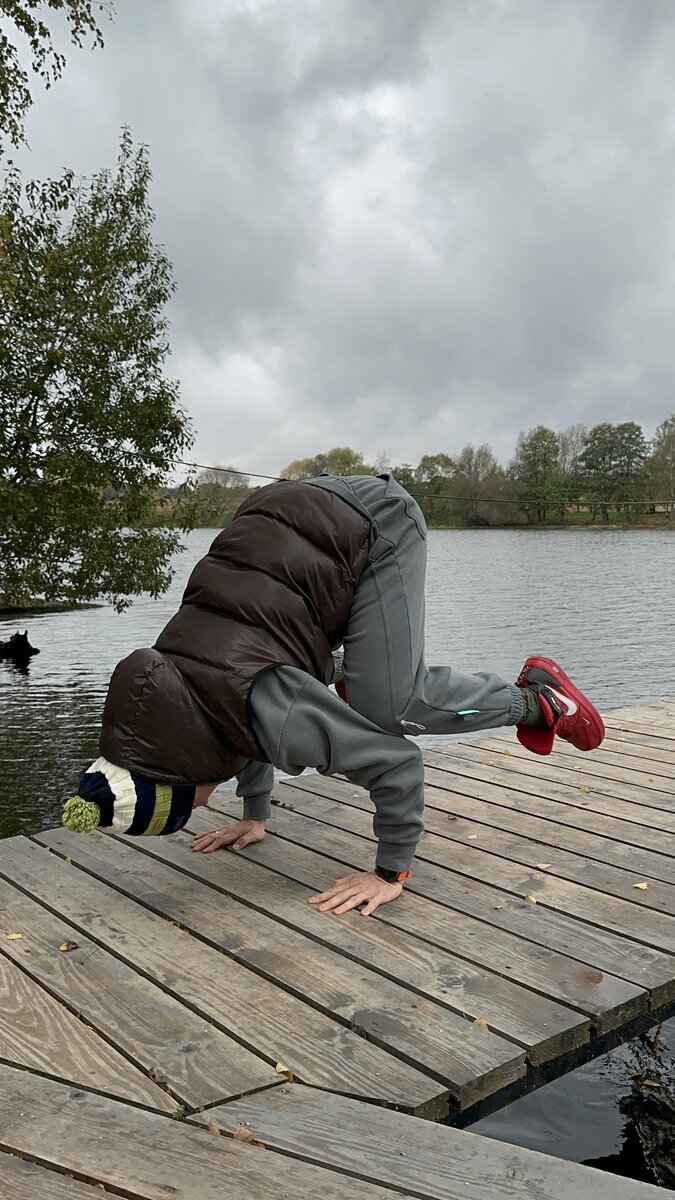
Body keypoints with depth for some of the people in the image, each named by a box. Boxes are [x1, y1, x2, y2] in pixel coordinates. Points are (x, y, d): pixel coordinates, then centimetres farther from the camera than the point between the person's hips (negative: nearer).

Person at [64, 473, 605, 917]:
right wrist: (255, 817, 23)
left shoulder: (263, 709, -31)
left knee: (386, 707, -18)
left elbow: (398, 764, -26)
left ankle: (536, 700, 0)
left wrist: (391, 874, -15)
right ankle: (346, 680, 34)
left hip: (372, 523, -7)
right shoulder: (157, 683, -6)